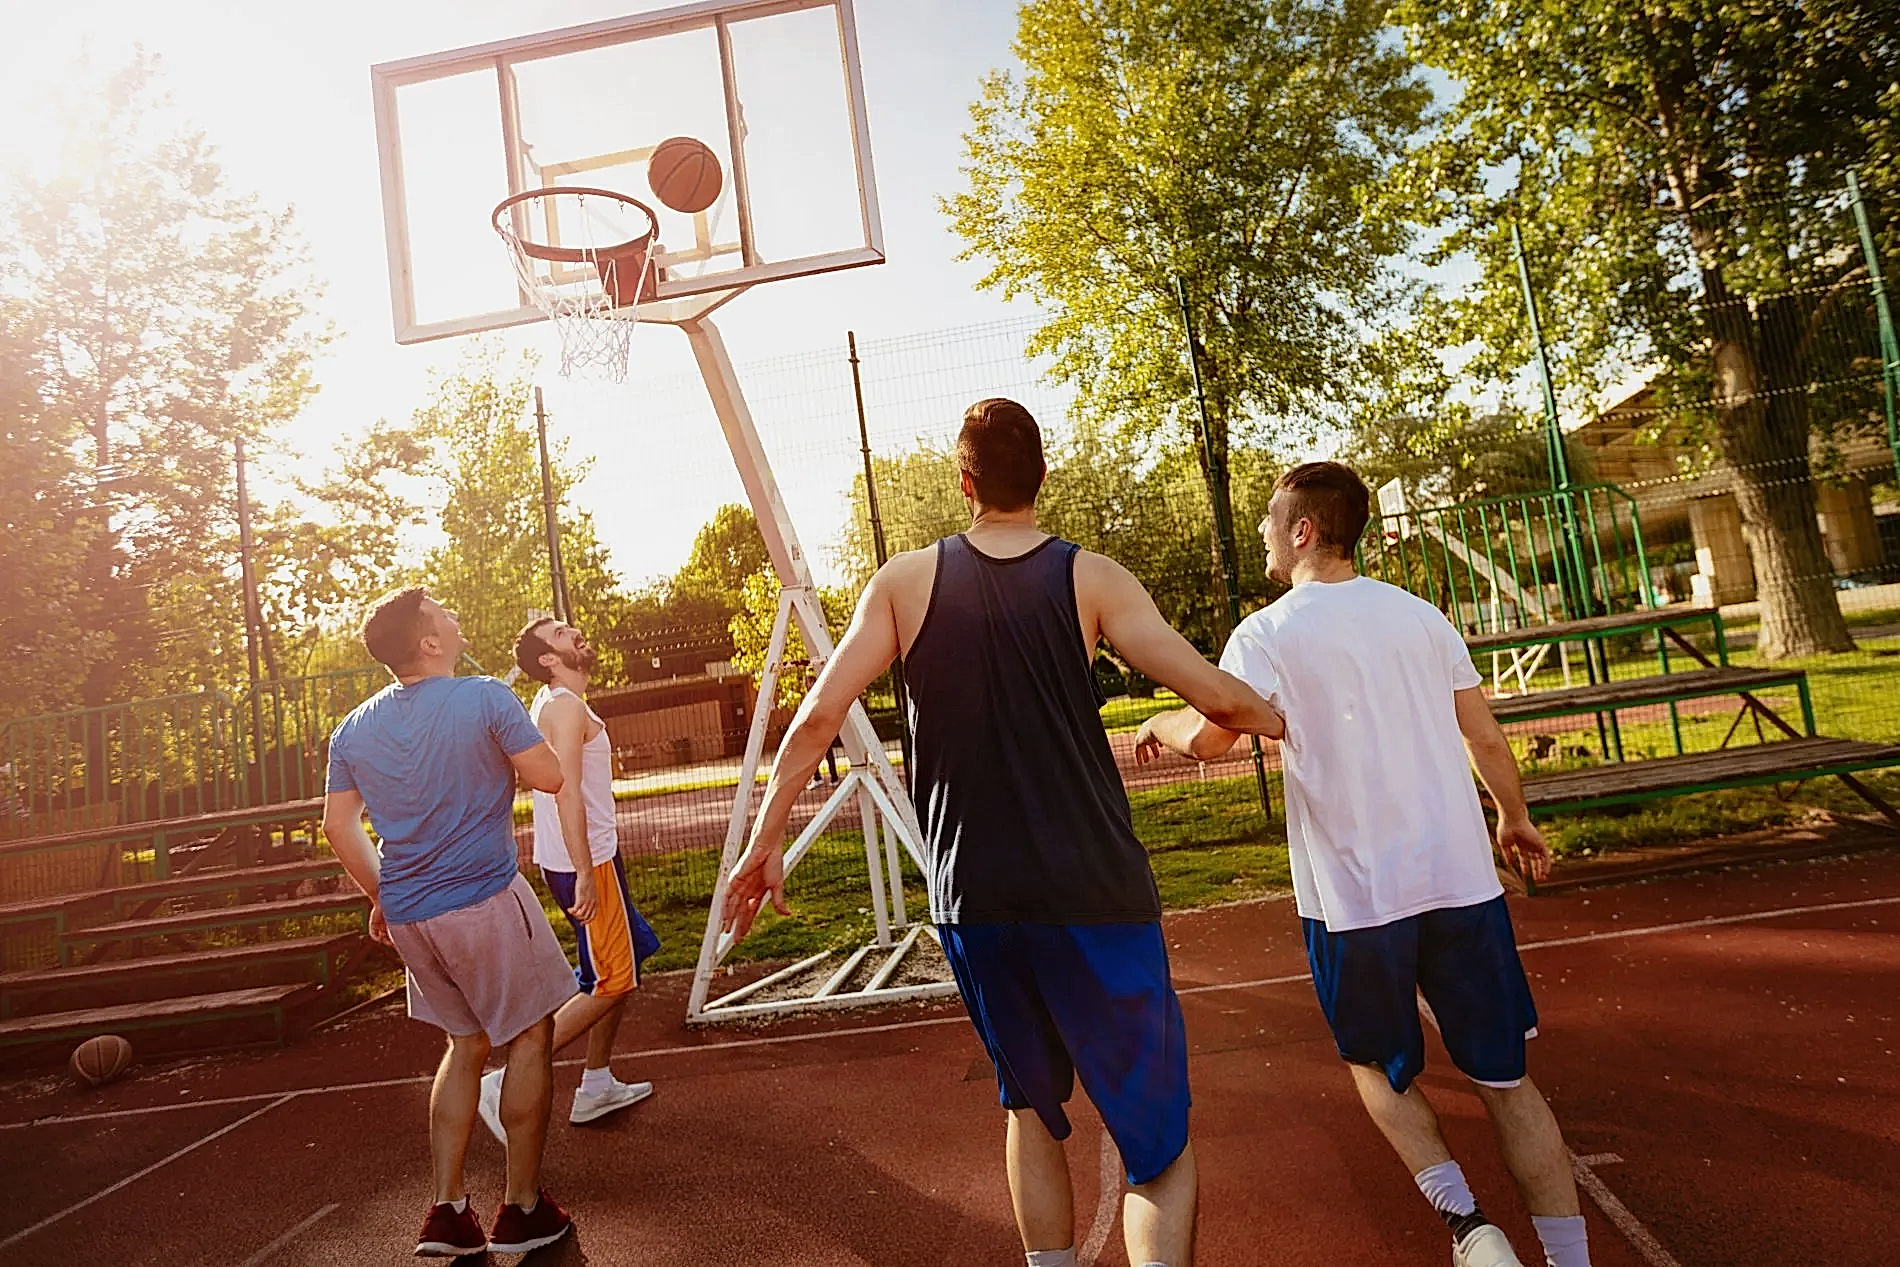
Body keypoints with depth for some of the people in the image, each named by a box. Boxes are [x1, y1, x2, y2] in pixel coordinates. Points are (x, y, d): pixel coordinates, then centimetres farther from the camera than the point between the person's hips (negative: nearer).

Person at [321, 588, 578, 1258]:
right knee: (530, 1037, 9)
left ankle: (447, 1211, 20)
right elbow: (549, 777, -9)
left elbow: (338, 825, 9)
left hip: (409, 914, 6)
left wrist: (381, 896, 19)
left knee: (467, 1044, 21)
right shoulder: (486, 699, -13)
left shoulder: (354, 729, 6)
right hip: (486, 901, -6)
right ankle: (522, 1209, 16)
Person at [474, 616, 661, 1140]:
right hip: (586, 863, -10)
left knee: (624, 965, 18)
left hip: (587, 860, 10)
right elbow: (567, 792, -25)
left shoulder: (553, 702, 13)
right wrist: (585, 874, -27)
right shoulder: (566, 706, -18)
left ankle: (597, 1085, 27)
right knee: (610, 983, -3)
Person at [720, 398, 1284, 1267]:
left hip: (973, 902, 3)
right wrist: (1285, 721, 16)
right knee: (1158, 1143, 7)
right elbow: (1218, 698, -6)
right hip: (1094, 896, -3)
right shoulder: (1090, 578, -3)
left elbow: (819, 715, -3)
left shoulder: (906, 581, 2)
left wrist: (763, 845, 6)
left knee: (1031, 1104, 26)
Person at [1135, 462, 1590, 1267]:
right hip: (1460, 880, 4)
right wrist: (1515, 820, 26)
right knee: (1503, 1078, 15)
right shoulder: (1421, 616, 6)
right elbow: (1487, 738, 10)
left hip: (1352, 898, -3)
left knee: (1377, 1064, 20)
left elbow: (1207, 739, -21)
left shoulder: (1267, 634, -8)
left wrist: (1159, 726, 1)